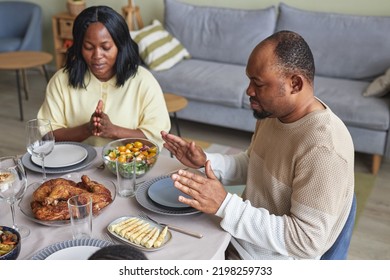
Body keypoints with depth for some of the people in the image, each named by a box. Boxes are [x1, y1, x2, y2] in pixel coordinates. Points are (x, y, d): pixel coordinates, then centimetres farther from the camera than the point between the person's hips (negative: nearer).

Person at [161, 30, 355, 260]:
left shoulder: (324, 149, -30)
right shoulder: (274, 112, -4)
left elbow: (307, 241, -28)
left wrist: (225, 205, -32)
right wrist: (206, 161, -6)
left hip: (269, 261, -7)